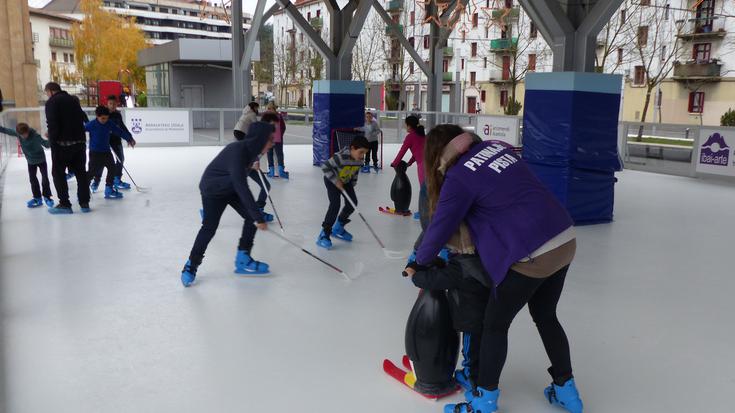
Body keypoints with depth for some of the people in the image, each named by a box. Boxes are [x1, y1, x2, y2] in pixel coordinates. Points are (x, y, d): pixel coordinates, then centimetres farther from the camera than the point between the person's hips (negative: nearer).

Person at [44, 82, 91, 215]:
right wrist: (80, 137, 16)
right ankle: (84, 203, 13)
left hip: (62, 143, -6)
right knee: (80, 171, 12)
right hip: (79, 141, 6)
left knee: (58, 172, 5)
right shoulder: (73, 100, 15)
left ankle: (64, 204, 2)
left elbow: (52, 124, -15)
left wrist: (52, 140, -8)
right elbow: (82, 118, 16)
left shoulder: (52, 102, -6)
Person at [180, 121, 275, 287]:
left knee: (252, 217, -2)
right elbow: (241, 186, -40)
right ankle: (191, 266, 8)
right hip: (212, 190, -8)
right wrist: (259, 217, -39)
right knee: (209, 227, -10)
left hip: (231, 187, 8)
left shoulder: (251, 149, -10)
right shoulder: (237, 151, -36)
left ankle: (243, 260, 9)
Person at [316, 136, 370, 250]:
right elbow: (325, 167, -32)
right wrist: (336, 181, -28)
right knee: (335, 204, -21)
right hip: (332, 181, -7)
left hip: (346, 182, 7)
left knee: (352, 203, 2)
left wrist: (352, 185, 8)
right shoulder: (341, 157, -36)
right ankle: (324, 234, -14)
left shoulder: (359, 159, -14)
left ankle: (338, 227, 23)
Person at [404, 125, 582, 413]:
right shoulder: (496, 146, 9)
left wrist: (418, 264, 14)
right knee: (545, 317, 26)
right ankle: (566, 389, 39)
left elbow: (440, 228, -3)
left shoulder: (458, 178, -11)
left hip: (530, 256, -8)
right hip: (565, 241, 8)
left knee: (495, 325, 12)